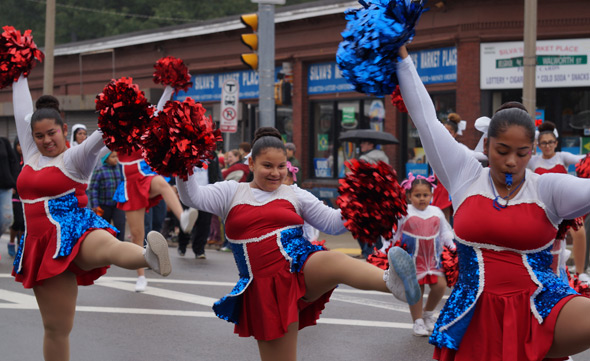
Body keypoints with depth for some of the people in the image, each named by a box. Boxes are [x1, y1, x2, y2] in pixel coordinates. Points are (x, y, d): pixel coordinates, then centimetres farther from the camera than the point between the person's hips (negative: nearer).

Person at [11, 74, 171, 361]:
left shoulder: (75, 158, 0)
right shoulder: (31, 154, 16)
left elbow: (101, 137, -17)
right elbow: (22, 111, 25)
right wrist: (19, 78, 32)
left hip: (76, 234, -6)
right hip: (45, 246, 6)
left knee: (107, 246, -42)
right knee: (56, 327, 6)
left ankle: (151, 257, -74)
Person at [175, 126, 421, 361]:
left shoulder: (295, 195, 13)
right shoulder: (232, 194, 13)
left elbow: (333, 223, 10)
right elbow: (193, 197, 2)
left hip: (302, 269, -1)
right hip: (266, 288, 2)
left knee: (334, 260, -37)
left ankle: (393, 281, -64)